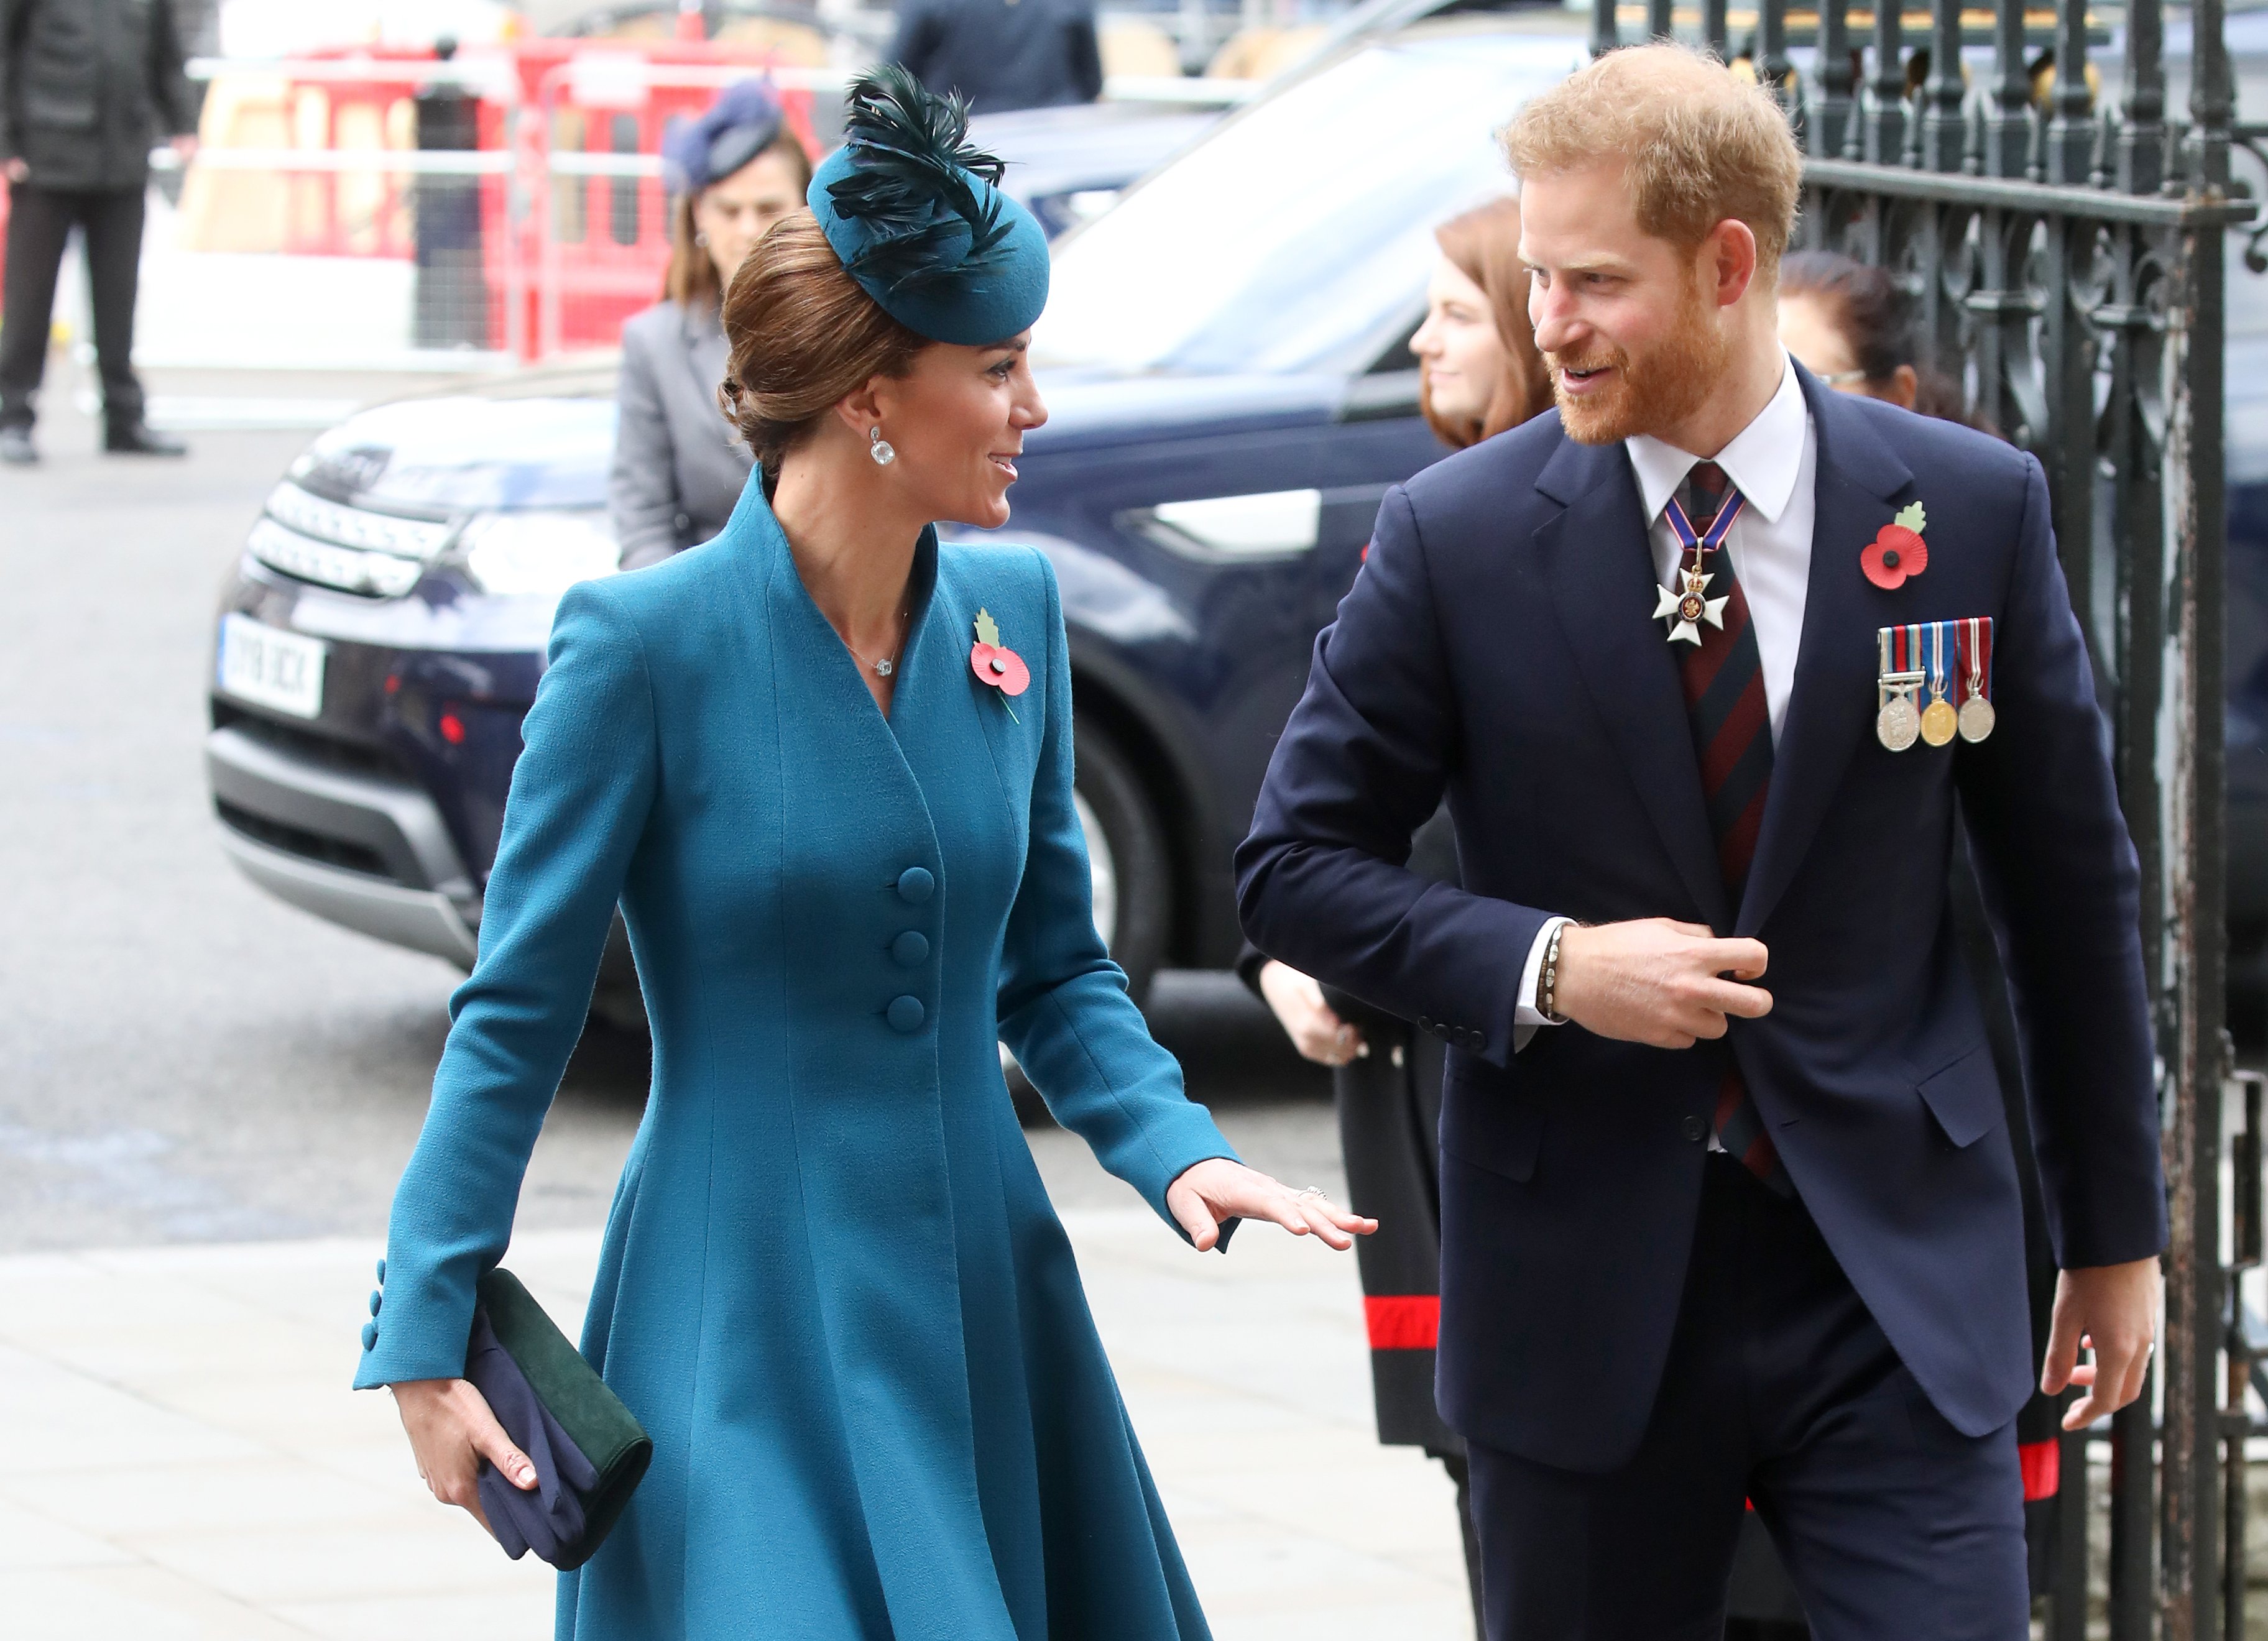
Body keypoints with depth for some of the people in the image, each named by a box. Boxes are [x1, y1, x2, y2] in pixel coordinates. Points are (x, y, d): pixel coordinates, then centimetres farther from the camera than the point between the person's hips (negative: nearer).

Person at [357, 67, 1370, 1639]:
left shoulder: (1012, 612, 4)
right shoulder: (650, 641, -12)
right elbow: (518, 1015, -8)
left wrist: (1177, 1151, -5)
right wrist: (429, 1338, -10)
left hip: (980, 1311, 6)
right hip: (745, 1321, -6)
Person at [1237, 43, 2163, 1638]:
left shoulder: (1974, 509, -1)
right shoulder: (1458, 536, -3)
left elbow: (2068, 881, 8)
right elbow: (1295, 862, 3)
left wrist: (2115, 1225, 13)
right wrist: (1545, 967, -14)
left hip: (1894, 1281, 0)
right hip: (1587, 1293, 0)